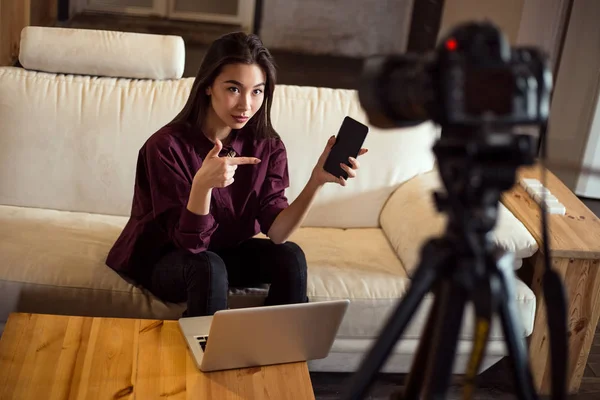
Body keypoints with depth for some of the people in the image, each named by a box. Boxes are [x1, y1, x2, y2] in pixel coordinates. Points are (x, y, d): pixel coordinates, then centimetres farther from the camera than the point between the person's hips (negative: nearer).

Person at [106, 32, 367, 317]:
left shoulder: (266, 146, -11)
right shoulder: (168, 145, -25)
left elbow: (276, 232, -20)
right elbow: (190, 242, -27)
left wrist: (317, 181, -35)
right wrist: (202, 184, -45)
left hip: (225, 251, 5)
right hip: (161, 258, -4)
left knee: (290, 257, -20)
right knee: (209, 267, -34)